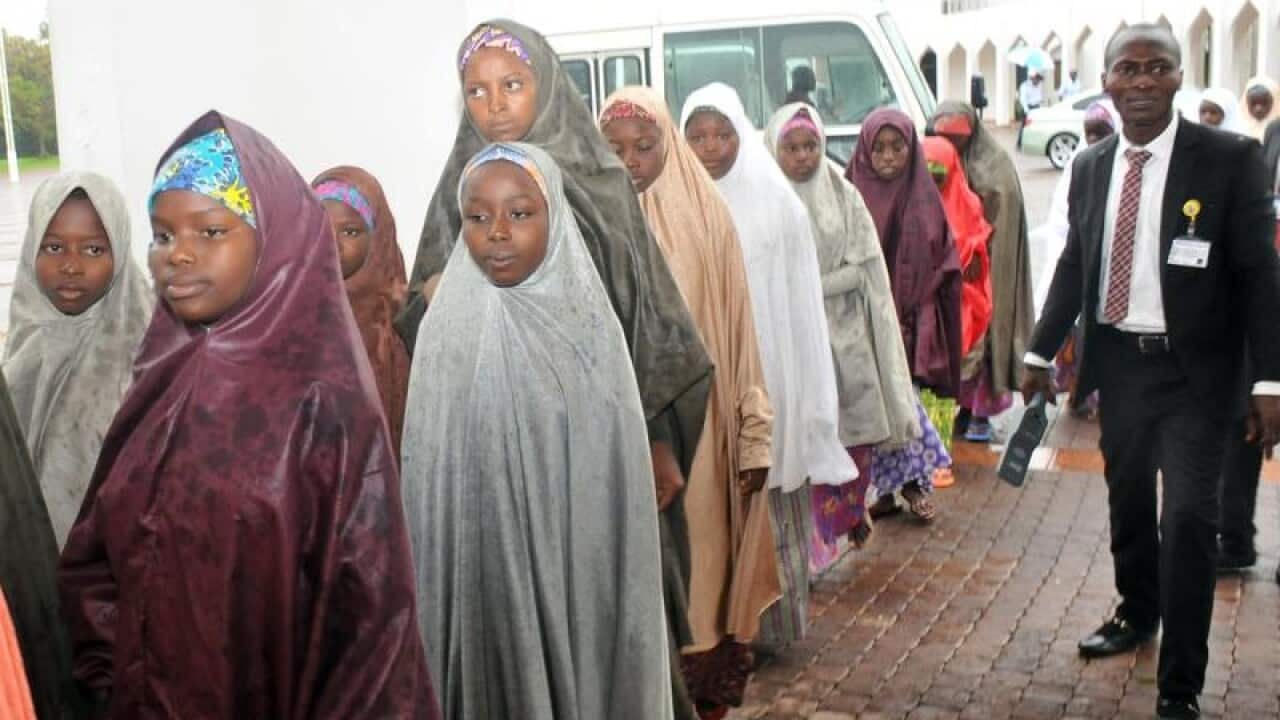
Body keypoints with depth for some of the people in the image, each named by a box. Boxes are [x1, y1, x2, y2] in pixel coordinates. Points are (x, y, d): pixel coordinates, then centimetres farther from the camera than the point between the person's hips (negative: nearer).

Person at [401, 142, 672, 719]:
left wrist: (622, 597, -2)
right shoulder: (446, 329, -4)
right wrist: (434, 595, -1)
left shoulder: (589, 324, -2)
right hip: (480, 571, 0)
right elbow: (427, 478, 0)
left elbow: (619, 472, 0)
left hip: (580, 568, 1)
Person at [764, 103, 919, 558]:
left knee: (856, 434, 8)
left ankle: (852, 513, 31)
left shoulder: (844, 196, 3)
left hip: (846, 337, 3)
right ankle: (813, 544, 5)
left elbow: (864, 268, 1)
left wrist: (810, 288, -10)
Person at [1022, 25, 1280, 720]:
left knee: (1187, 517, -9)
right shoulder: (1090, 166, 4)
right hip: (1118, 362, 4)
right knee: (1127, 503, 18)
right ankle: (1136, 613, 44)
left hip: (1193, 370, -4)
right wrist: (1041, 352, 11)